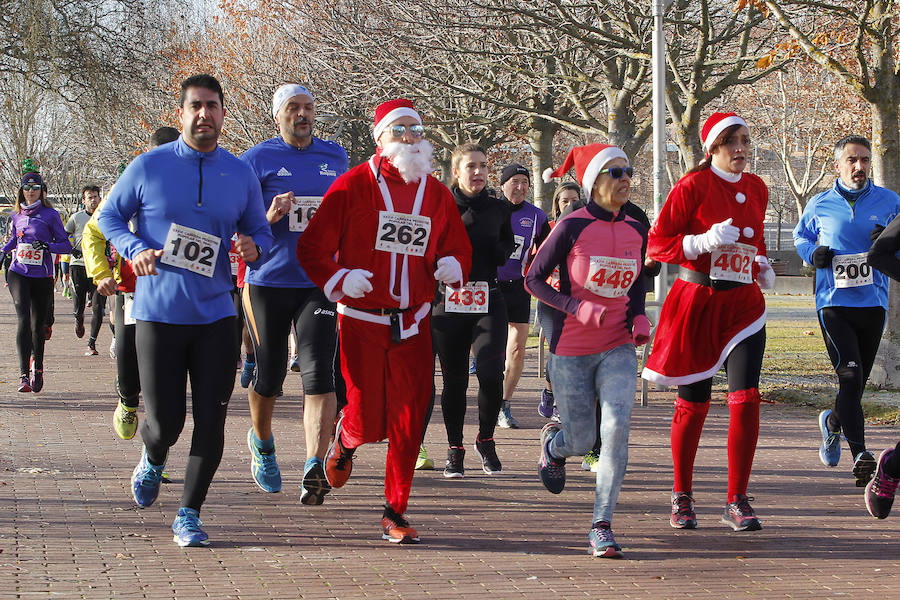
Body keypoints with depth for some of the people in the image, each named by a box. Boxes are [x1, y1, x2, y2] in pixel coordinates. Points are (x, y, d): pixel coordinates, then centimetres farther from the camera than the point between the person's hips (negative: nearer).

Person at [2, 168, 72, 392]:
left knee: (38, 324, 8)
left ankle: (37, 365, 35)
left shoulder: (50, 214, -2)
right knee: (23, 320, -16)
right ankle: (23, 374, -20)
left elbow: (66, 245, -4)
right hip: (18, 274, 1)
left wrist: (47, 246, -20)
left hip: (42, 277, -1)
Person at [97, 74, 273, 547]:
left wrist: (255, 248, -9)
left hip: (215, 316, 2)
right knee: (165, 420, -1)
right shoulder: (148, 166, -1)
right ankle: (153, 460, 36)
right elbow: (109, 216, 8)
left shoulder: (240, 175, 6)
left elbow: (260, 232, 15)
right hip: (157, 313, -2)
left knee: (211, 420, -2)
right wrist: (134, 250, -11)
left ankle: (189, 514, 12)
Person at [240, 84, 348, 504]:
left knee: (319, 374, -14)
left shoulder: (335, 157, 10)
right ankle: (262, 443, 38)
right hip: (268, 281, -1)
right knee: (269, 376, 10)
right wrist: (269, 218, -20)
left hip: (319, 283, 2)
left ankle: (315, 468, -19)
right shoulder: (256, 160, -2)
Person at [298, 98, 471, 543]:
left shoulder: (436, 194, 9)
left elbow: (458, 247, 18)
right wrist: (339, 280, -19)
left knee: (408, 422, -2)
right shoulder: (353, 186, -4)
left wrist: (452, 266, -5)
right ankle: (344, 441, 36)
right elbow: (312, 247, -3)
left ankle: (395, 513, 9)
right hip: (361, 320, -3)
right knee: (368, 422, -2)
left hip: (413, 325, 3)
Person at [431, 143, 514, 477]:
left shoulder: (498, 209, 10)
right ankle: (455, 450, 20)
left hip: (489, 302, 1)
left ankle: (486, 441, 8)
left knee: (491, 374, -15)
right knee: (454, 380, 4)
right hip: (448, 302, -1)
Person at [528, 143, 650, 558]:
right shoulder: (572, 227, -11)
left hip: (618, 348, 3)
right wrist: (577, 308, -19)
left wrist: (639, 317, 0)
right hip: (571, 351, -3)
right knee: (582, 441, 5)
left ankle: (602, 525, -13)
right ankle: (553, 442, 45)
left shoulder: (636, 231, 4)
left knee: (617, 425, -20)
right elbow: (534, 280, -6)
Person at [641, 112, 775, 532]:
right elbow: (656, 244, -8)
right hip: (697, 303, -4)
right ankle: (682, 497, 22)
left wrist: (763, 268, 10)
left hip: (743, 304, 4)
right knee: (693, 403, 5)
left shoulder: (757, 189, 11)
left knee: (746, 398, -10)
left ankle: (737, 501, -2)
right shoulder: (693, 186, -6)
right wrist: (705, 241, -20)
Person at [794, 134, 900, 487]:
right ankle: (860, 455, -17)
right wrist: (813, 253, 0)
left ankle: (833, 423, 42)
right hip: (833, 303, -2)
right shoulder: (820, 205, 5)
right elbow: (800, 237, 22)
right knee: (850, 375, -17)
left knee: (857, 382, 10)